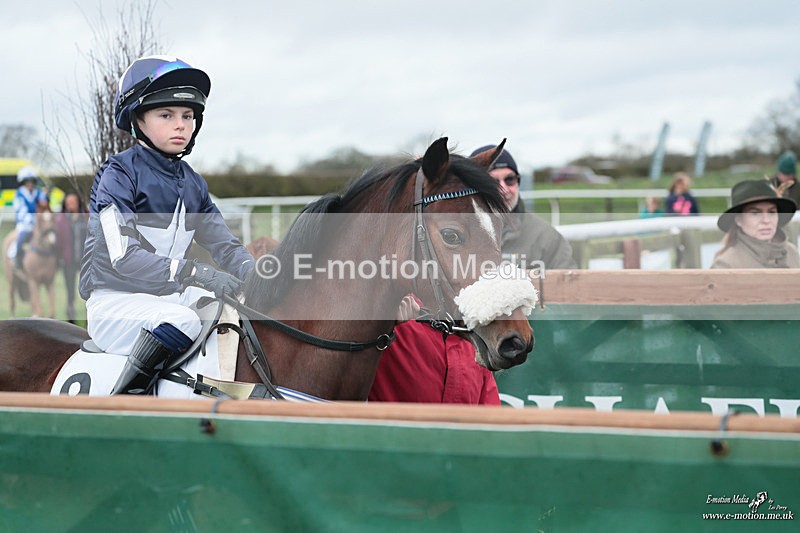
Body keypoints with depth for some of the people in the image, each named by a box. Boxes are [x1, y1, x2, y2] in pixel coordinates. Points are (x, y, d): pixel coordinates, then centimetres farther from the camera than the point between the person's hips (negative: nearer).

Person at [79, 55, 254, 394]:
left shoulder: (192, 184, 11)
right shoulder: (118, 175, -12)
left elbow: (225, 245, 9)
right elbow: (124, 257, -22)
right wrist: (197, 273, -32)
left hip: (169, 296, 8)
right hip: (115, 300, -8)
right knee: (181, 320, -34)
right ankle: (121, 401, -23)